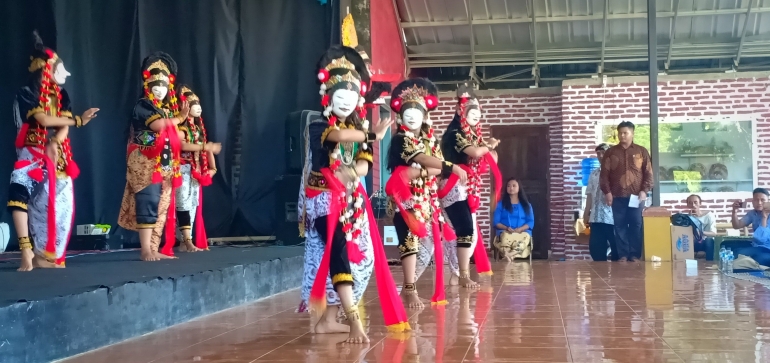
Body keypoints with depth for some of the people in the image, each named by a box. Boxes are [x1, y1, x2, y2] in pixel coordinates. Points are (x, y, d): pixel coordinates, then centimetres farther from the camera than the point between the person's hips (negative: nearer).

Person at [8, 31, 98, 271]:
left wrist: (55, 144, -18)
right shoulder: (26, 94, -7)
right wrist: (78, 120, -10)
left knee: (58, 203, -1)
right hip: (32, 154, -6)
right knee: (19, 193, -28)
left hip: (57, 156, 6)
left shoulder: (61, 95, 11)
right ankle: (27, 252, -30)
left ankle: (46, 255, 5)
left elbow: (64, 127, 2)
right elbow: (44, 120, -17)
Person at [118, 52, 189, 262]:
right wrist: (178, 119, -4)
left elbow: (174, 138, 19)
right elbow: (158, 125, -20)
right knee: (148, 204, -13)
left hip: (165, 166, 8)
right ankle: (146, 251, -14)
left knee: (161, 207, 5)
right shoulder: (142, 106, -4)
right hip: (146, 164, -8)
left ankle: (154, 250, 8)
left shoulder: (168, 109, 20)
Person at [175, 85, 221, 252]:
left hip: (197, 171, 9)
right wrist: (205, 147, -28)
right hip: (184, 169, -9)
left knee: (194, 205, 8)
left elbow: (206, 148, 17)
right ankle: (188, 241, -14)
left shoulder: (198, 128, 17)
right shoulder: (181, 127, -9)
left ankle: (187, 241, 11)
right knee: (184, 204, -11)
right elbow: (182, 145, -26)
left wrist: (212, 167, 6)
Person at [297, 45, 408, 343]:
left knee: (359, 256, 1)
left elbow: (364, 166, 1)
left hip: (352, 200, 7)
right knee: (337, 253, -18)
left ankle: (327, 318, 7)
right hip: (324, 198, -7)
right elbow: (338, 135, -26)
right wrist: (373, 135, -19)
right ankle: (354, 320, -25)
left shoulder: (359, 131, 15)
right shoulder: (317, 126, -3)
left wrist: (349, 172, -20)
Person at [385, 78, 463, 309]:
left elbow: (438, 168, 1)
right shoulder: (400, 140, -5)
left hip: (427, 198, 6)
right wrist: (452, 168, -22)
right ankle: (410, 290, -11)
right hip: (406, 197, -6)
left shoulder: (431, 140, 13)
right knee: (410, 240, -13)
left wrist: (419, 172, -18)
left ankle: (408, 286, 16)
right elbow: (422, 159, -19)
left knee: (427, 242, 5)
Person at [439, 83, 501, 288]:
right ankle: (463, 275, -13)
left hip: (468, 189, 9)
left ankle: (457, 274, 13)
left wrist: (489, 148, 2)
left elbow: (491, 161, 21)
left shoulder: (474, 136, 18)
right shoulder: (455, 133, -8)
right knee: (465, 229, -16)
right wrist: (489, 146, -2)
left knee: (468, 230, 7)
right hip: (456, 187, -9)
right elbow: (475, 153, -22)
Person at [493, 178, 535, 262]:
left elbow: (531, 222, 9)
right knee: (505, 237, -42)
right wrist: (506, 228, -13)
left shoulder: (526, 205, 19)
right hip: (505, 232, 0)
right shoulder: (501, 204, 17)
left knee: (525, 237, -41)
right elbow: (496, 222, 8)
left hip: (523, 232, 0)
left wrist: (520, 229, -12)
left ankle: (507, 256, -50)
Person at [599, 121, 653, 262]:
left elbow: (648, 173, 5)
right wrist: (607, 192, -4)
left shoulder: (642, 152, 7)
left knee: (636, 226, -1)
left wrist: (644, 190, -7)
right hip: (617, 196, 1)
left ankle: (635, 255, 5)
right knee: (620, 226, 0)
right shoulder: (611, 152, 9)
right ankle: (622, 255, 5)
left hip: (636, 196, -1)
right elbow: (604, 174, 6)